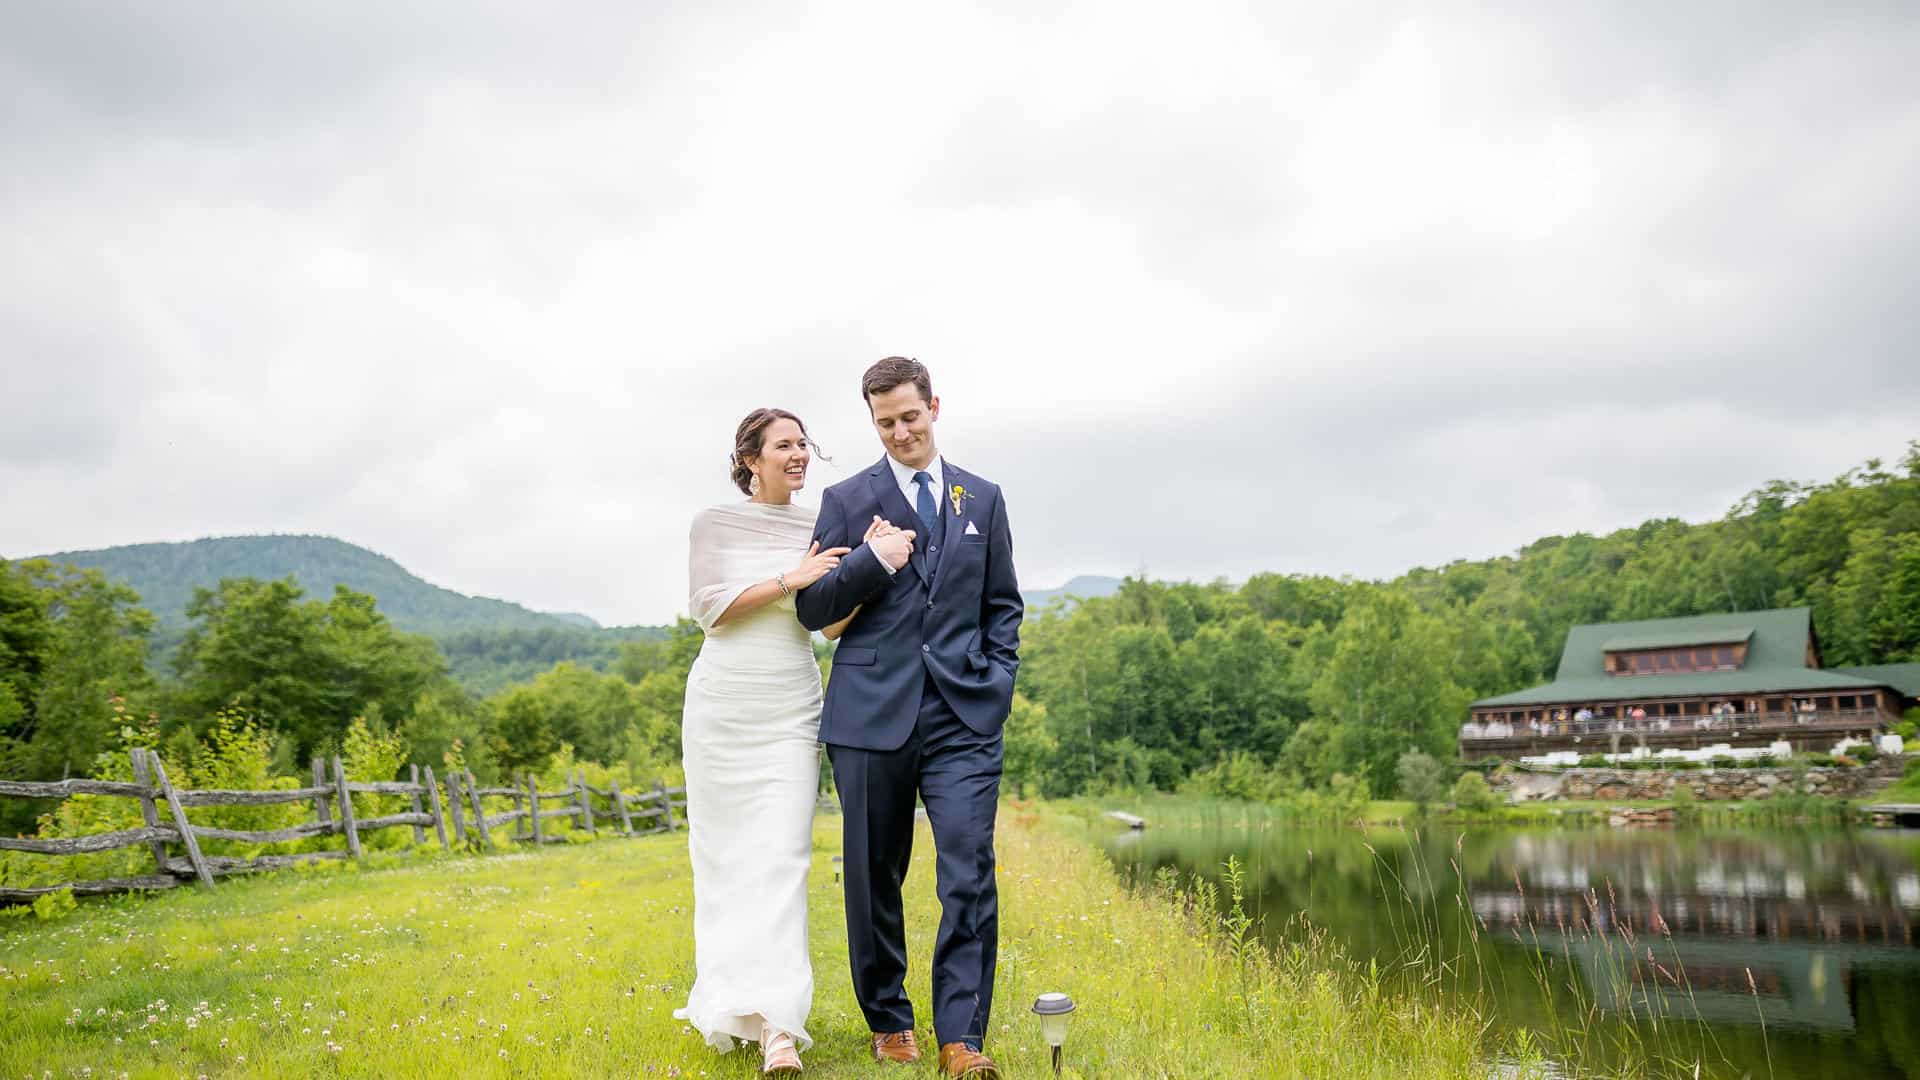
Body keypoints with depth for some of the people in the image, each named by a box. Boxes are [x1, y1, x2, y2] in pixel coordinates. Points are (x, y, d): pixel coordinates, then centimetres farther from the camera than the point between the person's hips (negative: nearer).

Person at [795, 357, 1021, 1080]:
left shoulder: (983, 498, 13)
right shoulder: (846, 500, 7)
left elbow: (1003, 605, 17)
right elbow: (812, 609, 3)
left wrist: (997, 682, 4)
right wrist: (874, 560, -12)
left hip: (965, 717, 1)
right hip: (872, 714, 0)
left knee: (970, 874, -8)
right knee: (874, 879, 8)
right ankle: (888, 1021, 26)